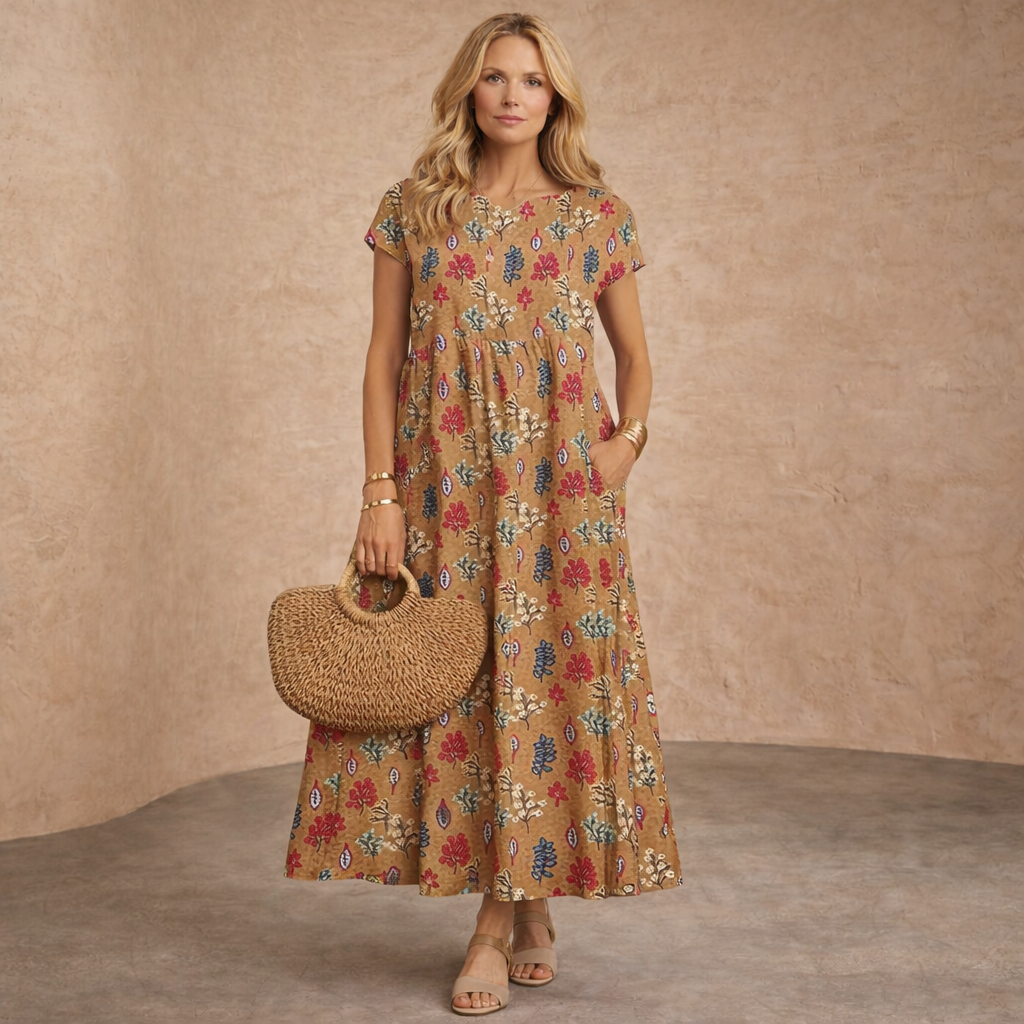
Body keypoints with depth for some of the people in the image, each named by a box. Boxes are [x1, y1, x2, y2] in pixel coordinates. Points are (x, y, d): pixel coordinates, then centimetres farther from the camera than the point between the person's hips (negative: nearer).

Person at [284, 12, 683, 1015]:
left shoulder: (599, 216, 5)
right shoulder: (412, 210, 5)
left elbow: (634, 352, 14)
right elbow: (383, 360, 2)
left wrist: (629, 438, -3)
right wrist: (381, 493, -5)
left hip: (560, 488, 0)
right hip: (442, 492, 1)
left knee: (544, 674, 0)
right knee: (448, 682, 2)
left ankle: (497, 921, 14)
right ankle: (528, 909, 20)